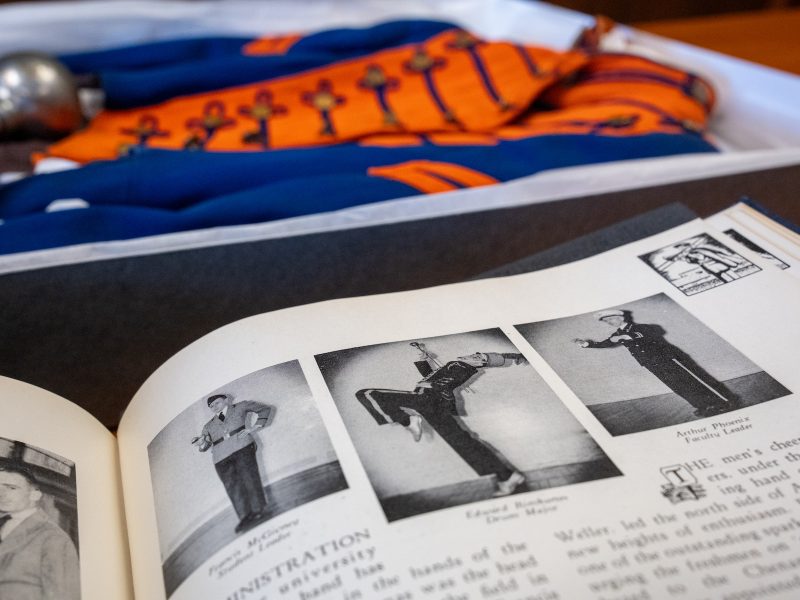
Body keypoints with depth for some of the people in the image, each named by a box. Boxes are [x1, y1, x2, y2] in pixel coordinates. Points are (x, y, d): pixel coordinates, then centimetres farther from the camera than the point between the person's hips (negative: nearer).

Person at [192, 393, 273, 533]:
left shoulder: (240, 407, 23)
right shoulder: (209, 425, 33)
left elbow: (265, 409, 17)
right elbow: (205, 446, 22)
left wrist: (253, 427, 4)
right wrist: (201, 442, -3)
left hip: (241, 447, -3)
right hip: (221, 457, 3)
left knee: (248, 477, -18)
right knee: (231, 485, -15)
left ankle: (259, 510, -23)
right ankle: (245, 517, -26)